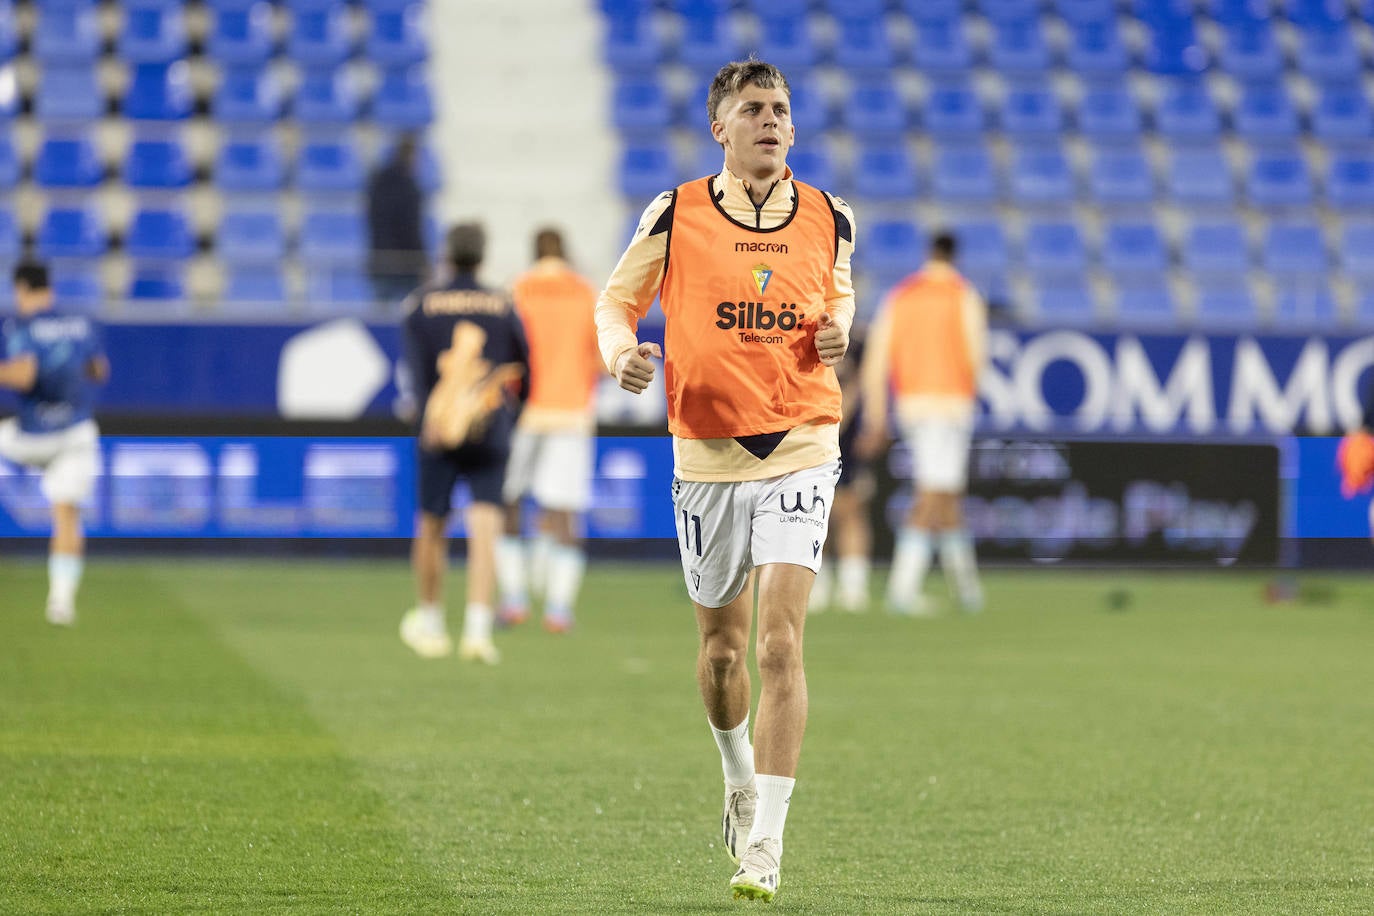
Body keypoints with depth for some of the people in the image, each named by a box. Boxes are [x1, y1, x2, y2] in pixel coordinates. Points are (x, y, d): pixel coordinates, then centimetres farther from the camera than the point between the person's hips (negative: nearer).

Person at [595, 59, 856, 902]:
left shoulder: (829, 220, 2)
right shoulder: (675, 218, -3)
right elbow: (617, 301, 9)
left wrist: (838, 329, -1)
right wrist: (621, 352, -13)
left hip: (800, 451, -1)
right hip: (707, 452, 1)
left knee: (780, 642, -14)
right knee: (722, 649, 10)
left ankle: (764, 846, -13)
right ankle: (741, 776, 42)